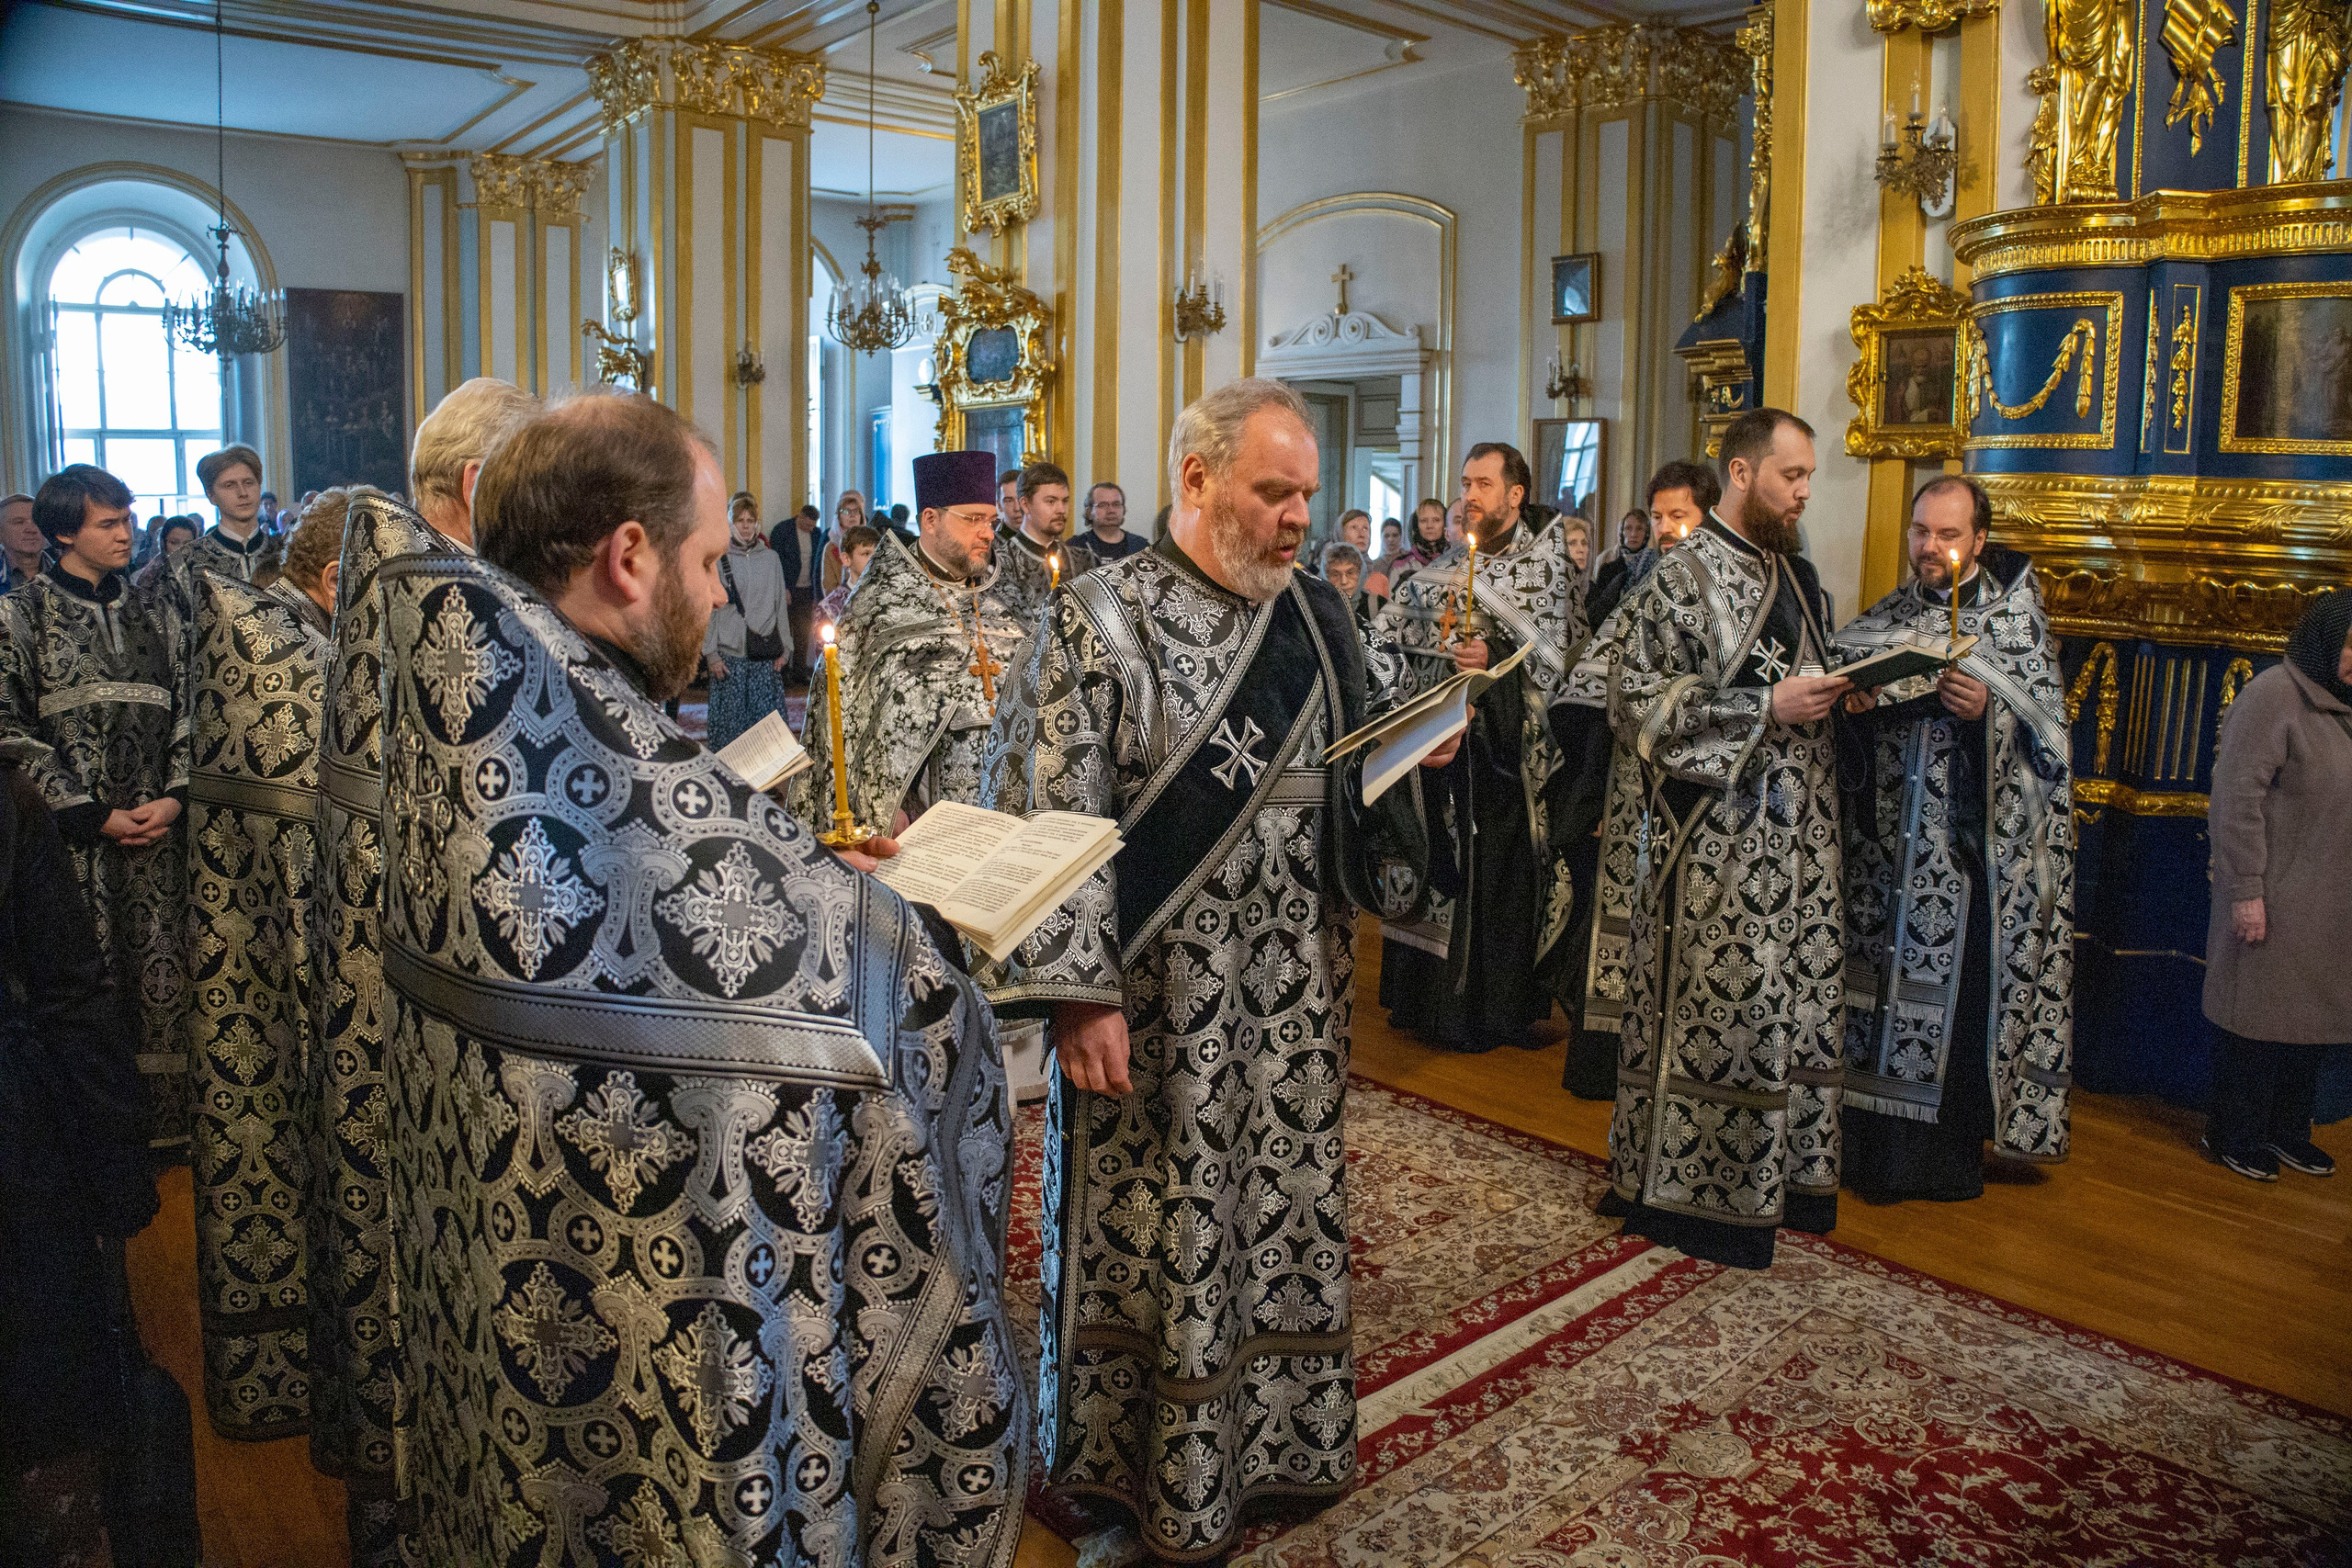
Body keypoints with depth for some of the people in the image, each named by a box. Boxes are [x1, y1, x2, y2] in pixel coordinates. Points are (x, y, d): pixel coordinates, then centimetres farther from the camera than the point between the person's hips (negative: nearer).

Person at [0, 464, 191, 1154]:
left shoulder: (156, 613, 13)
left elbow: (187, 711, 12)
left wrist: (177, 797, -4)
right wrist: (92, 814, -10)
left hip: (158, 829, 3)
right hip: (77, 837, -3)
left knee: (163, 976, 2)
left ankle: (168, 1125, 11)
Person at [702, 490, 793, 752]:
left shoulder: (770, 559, 10)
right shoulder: (718, 559, 1)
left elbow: (781, 605, 14)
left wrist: (785, 648, 8)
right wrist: (710, 652, -5)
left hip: (766, 653, 2)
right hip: (729, 654, -2)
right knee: (730, 720, -2)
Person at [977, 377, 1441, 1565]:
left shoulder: (1315, 616, 7)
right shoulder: (1101, 619, -11)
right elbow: (1050, 821, -16)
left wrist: (1417, 749, -2)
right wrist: (1078, 995, -20)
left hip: (1294, 1001, 6)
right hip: (1157, 1009, -5)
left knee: (1284, 1213, 16)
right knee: (1159, 1236, 8)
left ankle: (1276, 1434, 37)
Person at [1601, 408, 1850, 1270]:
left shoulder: (1796, 575, 16)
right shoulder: (1682, 579, -9)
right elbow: (1637, 704, -16)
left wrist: (1837, 695, 5)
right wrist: (1768, 707, -19)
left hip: (1800, 833, 8)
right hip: (1720, 837, -8)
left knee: (1797, 1000, 11)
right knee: (1715, 1007, -2)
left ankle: (1783, 1170, 25)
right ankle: (1688, 1187, 11)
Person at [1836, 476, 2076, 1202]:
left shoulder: (2014, 617, 0)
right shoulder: (1884, 618, 12)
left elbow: (2047, 733, -5)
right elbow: (1838, 689, 12)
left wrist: (1987, 711, -23)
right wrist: (1849, 703, -10)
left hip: (1968, 850, -3)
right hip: (1886, 845, 4)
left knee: (1955, 995, -1)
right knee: (1878, 989, 5)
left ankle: (1947, 1157, 12)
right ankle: (1872, 1146, 17)